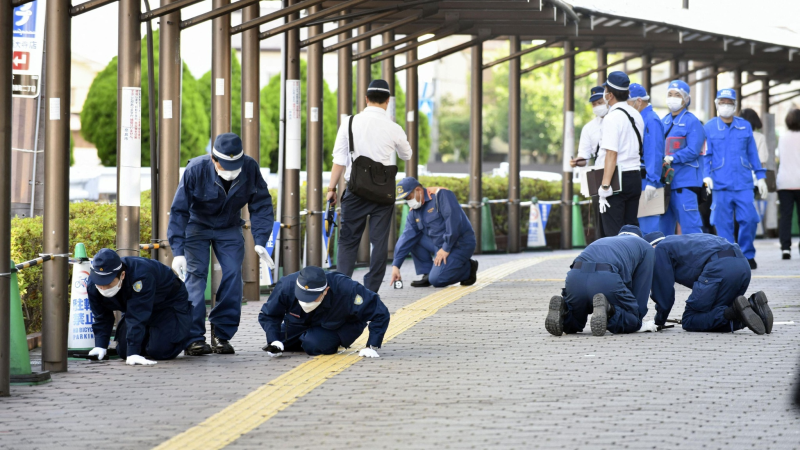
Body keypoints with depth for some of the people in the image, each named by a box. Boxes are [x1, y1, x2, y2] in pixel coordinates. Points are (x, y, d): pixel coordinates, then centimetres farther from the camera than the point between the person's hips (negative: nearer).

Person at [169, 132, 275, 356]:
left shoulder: (250, 168, -23)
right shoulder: (195, 170, -30)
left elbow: (261, 205, -11)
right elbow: (179, 211, -24)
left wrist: (260, 242, -21)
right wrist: (178, 251, -31)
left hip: (229, 228, 3)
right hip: (197, 226, -2)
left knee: (233, 275, -10)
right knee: (195, 275, -15)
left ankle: (222, 333, -1)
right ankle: (193, 338, -15)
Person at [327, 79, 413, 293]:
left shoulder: (350, 123, -2)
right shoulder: (393, 129, -3)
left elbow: (339, 160, -2)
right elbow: (406, 155, 17)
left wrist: (331, 189, 5)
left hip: (355, 190, 1)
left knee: (348, 240, 7)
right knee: (379, 242, 6)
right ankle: (371, 292, 3)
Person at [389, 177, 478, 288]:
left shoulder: (441, 195, -15)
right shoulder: (414, 211, 8)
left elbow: (454, 221, -23)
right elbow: (407, 237, 1)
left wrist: (446, 249, -21)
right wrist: (396, 265, -7)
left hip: (461, 244, -8)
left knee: (436, 280, -22)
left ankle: (468, 268, 1)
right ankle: (427, 274, 2)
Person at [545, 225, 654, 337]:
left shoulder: (601, 241, 42)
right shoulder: (645, 246, 29)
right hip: (607, 280, -5)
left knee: (574, 326, 25)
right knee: (633, 323, 10)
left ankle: (563, 309, -9)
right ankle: (607, 309, -20)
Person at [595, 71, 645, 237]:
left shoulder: (612, 118, -13)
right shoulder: (636, 115, 14)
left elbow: (611, 154, -20)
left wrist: (605, 185, -21)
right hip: (635, 177, 8)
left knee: (613, 231, -7)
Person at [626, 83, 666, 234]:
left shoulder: (651, 120, -13)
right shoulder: (639, 119, 17)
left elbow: (655, 153, -20)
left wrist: (651, 181, -25)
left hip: (647, 181, -10)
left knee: (649, 223, -9)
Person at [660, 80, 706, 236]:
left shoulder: (692, 122, -4)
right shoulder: (664, 122, 17)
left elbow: (693, 151, -13)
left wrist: (671, 159, -17)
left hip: (684, 182, -7)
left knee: (690, 225, -10)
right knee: (664, 224, 11)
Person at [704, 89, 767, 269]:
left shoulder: (745, 126, 11)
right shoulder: (709, 128, 6)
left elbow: (753, 153, 15)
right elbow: (706, 155, 6)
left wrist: (760, 176, 13)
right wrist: (707, 176, -8)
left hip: (743, 183, 1)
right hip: (720, 184, -1)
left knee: (749, 219, -6)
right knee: (723, 223, -2)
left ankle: (747, 255, 10)